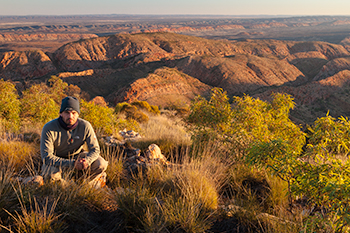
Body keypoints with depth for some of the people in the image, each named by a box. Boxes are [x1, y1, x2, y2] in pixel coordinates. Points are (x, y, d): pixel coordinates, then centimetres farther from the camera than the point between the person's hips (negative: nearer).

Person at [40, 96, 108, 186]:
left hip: (76, 156, 2)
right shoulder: (49, 128, -26)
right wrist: (72, 164, -39)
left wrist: (87, 160, -39)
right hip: (56, 160, -2)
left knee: (101, 164, -20)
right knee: (51, 174, -35)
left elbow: (95, 149, -14)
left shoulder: (85, 126, -19)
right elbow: (47, 157, -29)